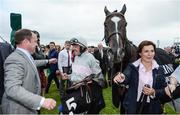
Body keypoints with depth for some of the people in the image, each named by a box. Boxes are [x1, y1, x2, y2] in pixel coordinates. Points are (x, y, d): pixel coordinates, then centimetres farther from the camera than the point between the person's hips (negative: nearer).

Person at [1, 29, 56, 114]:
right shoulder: (15, 59, -27)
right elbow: (12, 89, -36)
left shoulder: (26, 56, 4)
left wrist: (48, 61, 38)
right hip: (19, 109, -9)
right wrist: (41, 101, -43)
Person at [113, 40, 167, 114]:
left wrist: (154, 92, -17)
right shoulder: (132, 67, -6)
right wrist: (122, 78, -47)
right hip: (133, 107, -1)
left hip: (152, 108, 2)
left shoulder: (159, 70, 1)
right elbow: (126, 77, -25)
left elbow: (164, 90, 1)